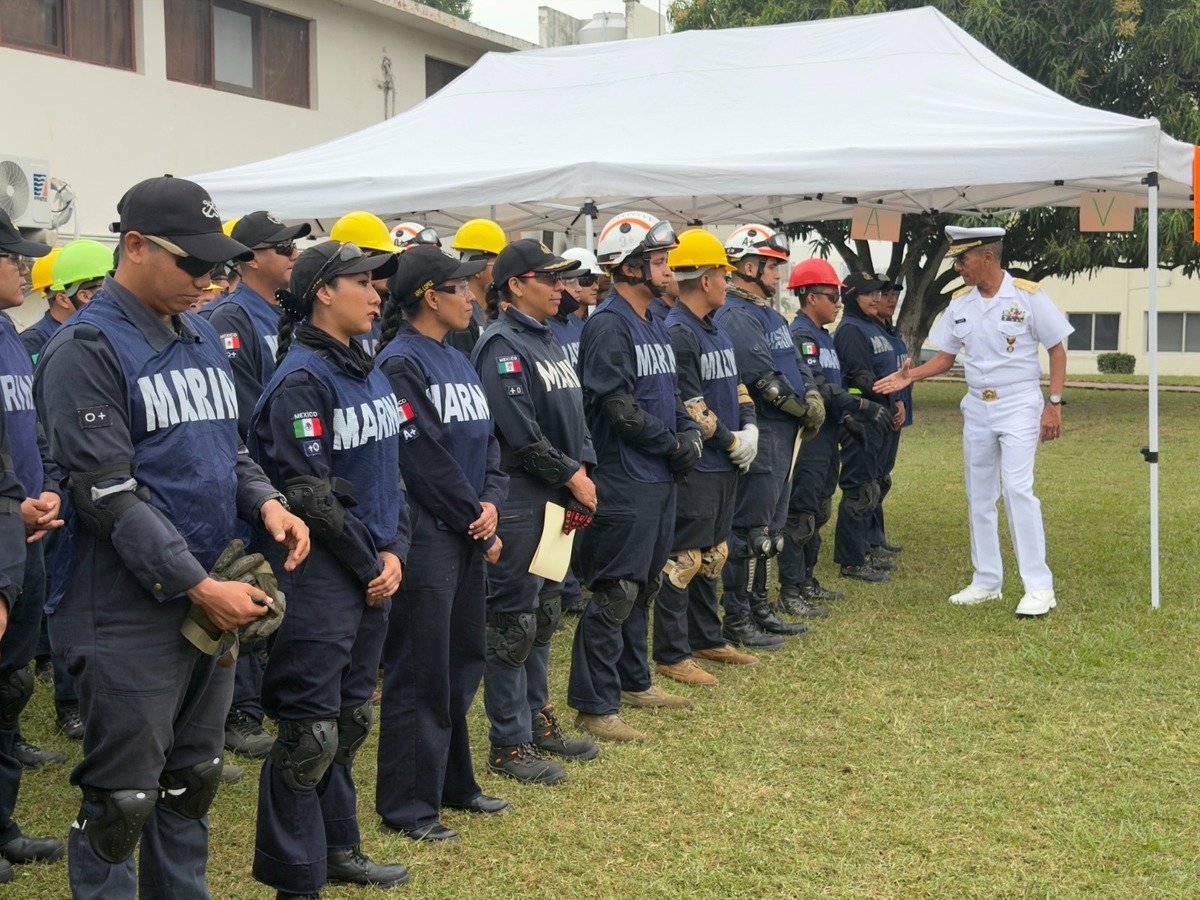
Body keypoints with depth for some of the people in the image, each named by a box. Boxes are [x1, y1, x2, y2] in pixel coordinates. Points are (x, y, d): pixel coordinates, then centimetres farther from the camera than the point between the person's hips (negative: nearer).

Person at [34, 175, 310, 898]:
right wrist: (200, 586, -20)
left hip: (215, 604, 8)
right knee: (123, 801, 2)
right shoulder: (87, 349, -13)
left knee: (194, 782, 19)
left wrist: (265, 501, -3)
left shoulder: (203, 339, 12)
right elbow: (108, 493, -19)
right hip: (131, 616, -8)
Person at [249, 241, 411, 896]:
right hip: (321, 577, -8)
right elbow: (312, 493, -18)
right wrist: (369, 564, -11)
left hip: (373, 573, 8)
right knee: (310, 732, -1)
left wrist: (394, 552, 2)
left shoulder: (368, 372, 12)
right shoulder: (301, 379, -14)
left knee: (350, 719, 18)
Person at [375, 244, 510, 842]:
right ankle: (407, 806, 10)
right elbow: (426, 457, -17)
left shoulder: (457, 361, 14)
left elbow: (486, 440, 12)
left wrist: (491, 502, -6)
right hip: (426, 536, -9)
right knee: (419, 672, -1)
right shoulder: (400, 362, -14)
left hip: (467, 534, 9)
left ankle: (453, 783, 31)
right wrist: (476, 520, -10)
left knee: (462, 663, 17)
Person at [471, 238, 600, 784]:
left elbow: (574, 416, 16)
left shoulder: (549, 340, 15)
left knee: (544, 615, 17)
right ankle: (510, 745, 6)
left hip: (557, 499, 9)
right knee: (514, 622, -2)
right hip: (520, 502, -9)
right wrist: (571, 476, -13)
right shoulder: (502, 345, -14)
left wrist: (583, 470, 1)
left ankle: (538, 721, 29)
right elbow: (522, 432, -21)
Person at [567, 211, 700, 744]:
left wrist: (690, 433, 1)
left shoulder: (655, 325, 15)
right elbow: (620, 409, -20)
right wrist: (676, 447, -12)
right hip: (623, 483, -9)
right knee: (616, 593, -5)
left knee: (645, 585, 18)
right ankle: (595, 706, 3)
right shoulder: (608, 325, -15)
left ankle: (633, 681, 32)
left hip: (660, 480, 9)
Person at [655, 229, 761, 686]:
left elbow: (735, 386, 17)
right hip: (694, 466, -10)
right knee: (683, 559, -3)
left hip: (725, 464, 10)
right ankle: (671, 654, 5)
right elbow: (689, 407, -19)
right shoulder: (677, 333, -17)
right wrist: (732, 441, -11)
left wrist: (749, 428, 0)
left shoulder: (715, 329, 14)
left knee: (712, 556, 18)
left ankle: (706, 639, 30)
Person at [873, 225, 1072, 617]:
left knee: (1017, 488, -16)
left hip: (1019, 407, -6)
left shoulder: (1028, 295, -10)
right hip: (977, 409, 6)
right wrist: (910, 375, -10)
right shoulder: (959, 303, 4)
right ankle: (987, 580, 21)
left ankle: (1039, 587, -10)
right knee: (979, 495, 10)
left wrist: (1054, 403, -11)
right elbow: (945, 357, 8)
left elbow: (1056, 349, -5)